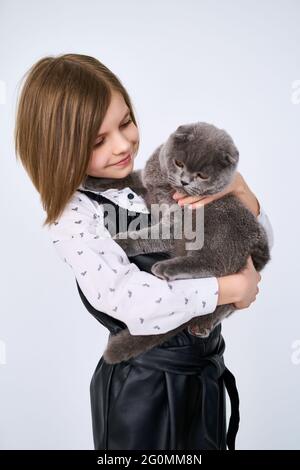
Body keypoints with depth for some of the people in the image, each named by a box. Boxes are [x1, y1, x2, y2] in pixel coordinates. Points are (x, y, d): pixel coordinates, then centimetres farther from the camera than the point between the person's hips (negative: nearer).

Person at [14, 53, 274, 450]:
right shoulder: (74, 215, -15)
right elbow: (130, 299, -32)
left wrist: (237, 186, -16)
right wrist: (236, 286, -21)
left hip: (205, 373, 6)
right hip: (143, 388, -5)